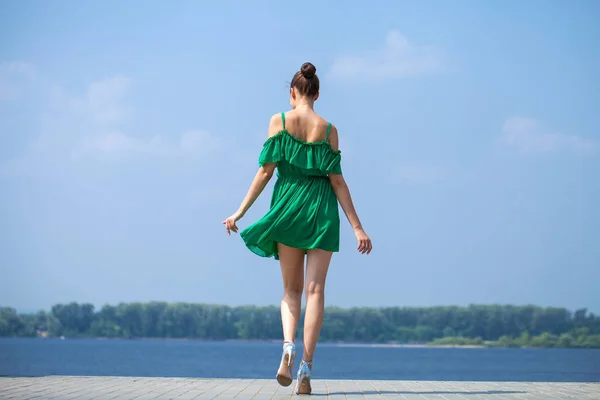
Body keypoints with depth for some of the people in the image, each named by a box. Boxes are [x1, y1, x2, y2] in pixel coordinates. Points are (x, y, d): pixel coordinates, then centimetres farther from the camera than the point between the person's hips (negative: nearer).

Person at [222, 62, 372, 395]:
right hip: (322, 210, 0)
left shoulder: (279, 121, 0)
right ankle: (306, 367, -9)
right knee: (315, 289, 0)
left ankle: (288, 347, -15)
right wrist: (357, 228, 1)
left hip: (288, 207, 0)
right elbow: (337, 181, -1)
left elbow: (266, 170, -3)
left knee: (291, 289, 12)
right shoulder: (329, 130, 2)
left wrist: (240, 212, 2)